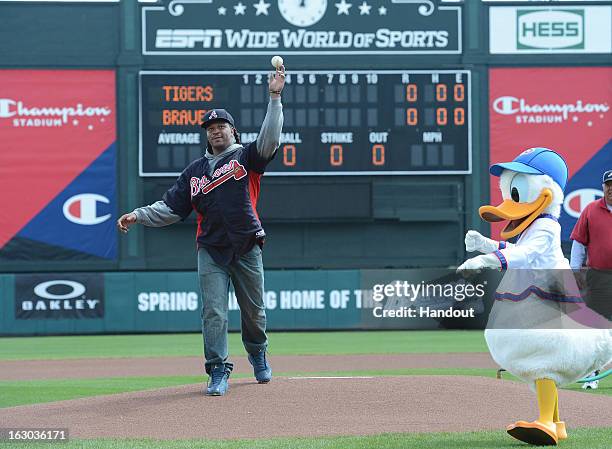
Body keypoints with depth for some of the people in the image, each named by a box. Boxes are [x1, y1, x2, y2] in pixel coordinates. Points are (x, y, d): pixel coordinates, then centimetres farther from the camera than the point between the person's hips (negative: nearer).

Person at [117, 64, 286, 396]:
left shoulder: (246, 157, 5)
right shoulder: (195, 171, 16)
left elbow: (269, 139, -14)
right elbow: (171, 207, 13)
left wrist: (274, 98, -23)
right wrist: (139, 216, 0)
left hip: (247, 247, -2)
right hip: (211, 250, 2)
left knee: (253, 311, 10)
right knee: (213, 312, -8)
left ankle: (257, 353, 36)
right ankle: (218, 372, -6)